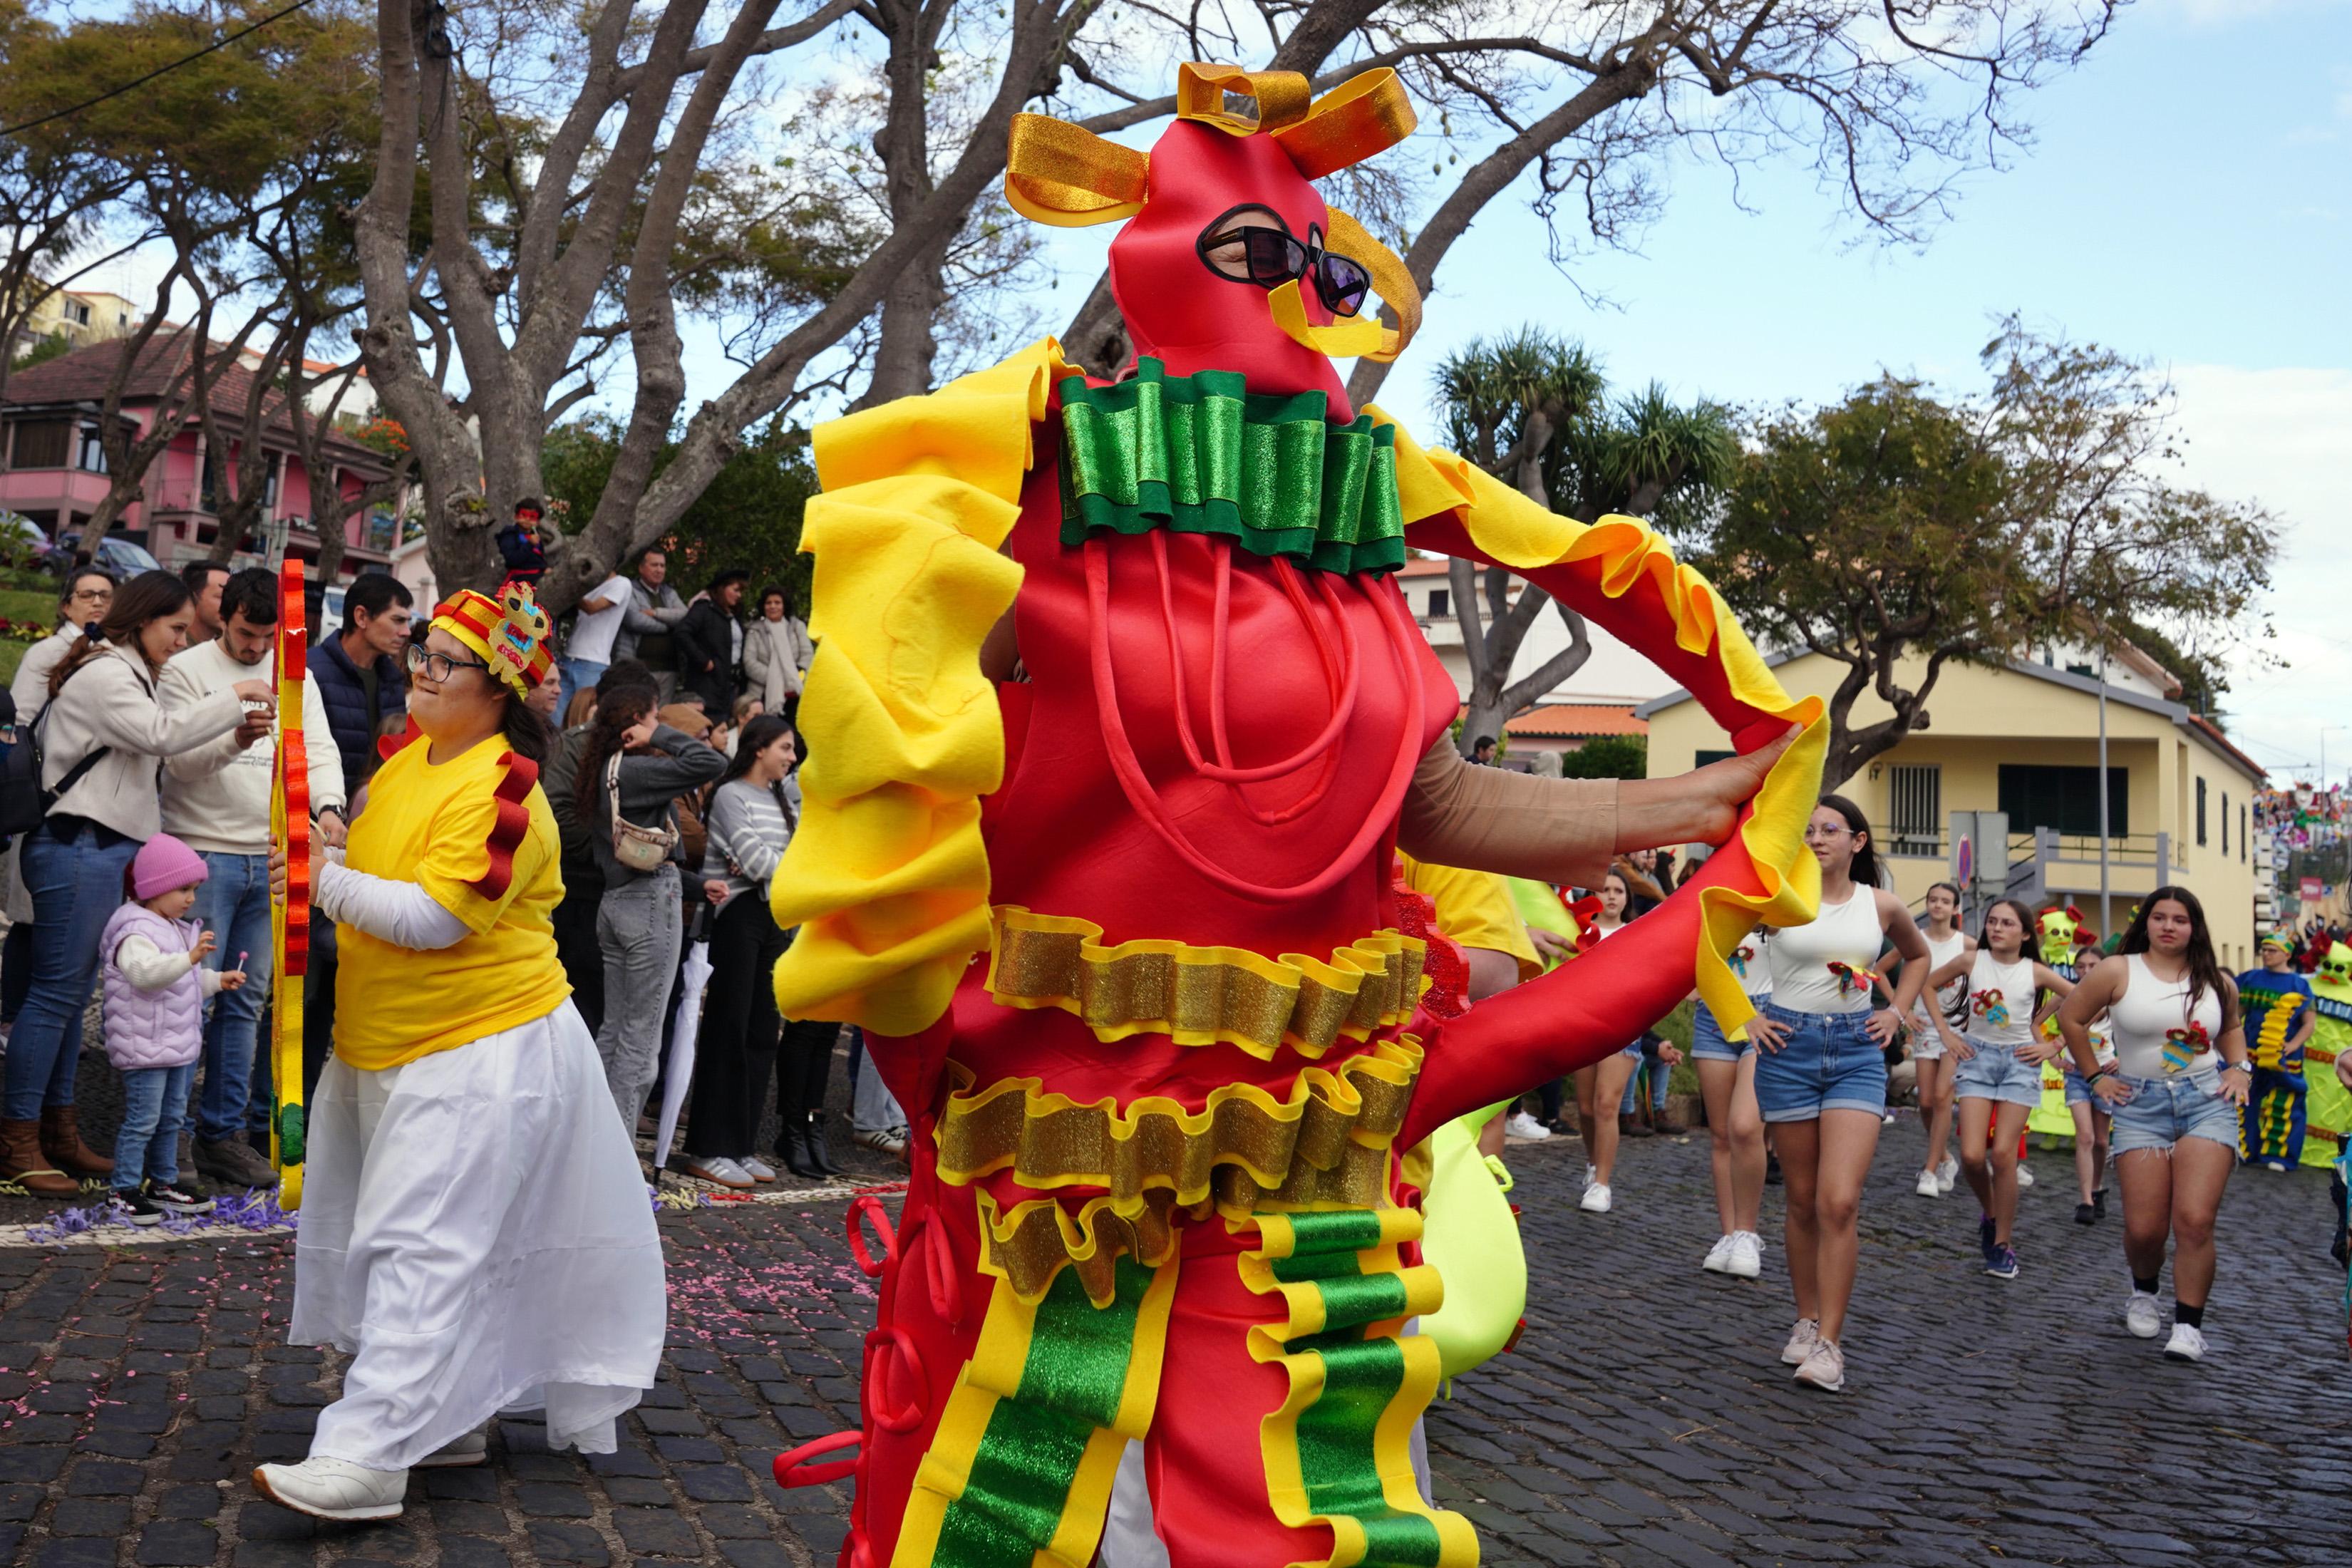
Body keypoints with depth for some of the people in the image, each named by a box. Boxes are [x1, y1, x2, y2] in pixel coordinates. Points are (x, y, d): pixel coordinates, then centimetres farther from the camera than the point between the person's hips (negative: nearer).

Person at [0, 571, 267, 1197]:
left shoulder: (124, 674, 20)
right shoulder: (103, 674, -11)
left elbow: (153, 744, 17)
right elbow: (162, 734, -23)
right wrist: (234, 698, -16)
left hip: (102, 848, 10)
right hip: (77, 847, -10)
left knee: (72, 992, 13)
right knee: (54, 993, -6)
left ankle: (57, 1130, 19)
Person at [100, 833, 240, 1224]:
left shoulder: (177, 929, 15)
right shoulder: (136, 932, -17)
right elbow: (146, 972, -37)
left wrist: (218, 979, 17)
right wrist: (191, 957, -46)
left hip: (180, 1043, 10)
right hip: (145, 1046, -10)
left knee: (172, 1118, 17)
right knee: (142, 1120, -5)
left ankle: (164, 1183, 28)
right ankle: (125, 1192, 4)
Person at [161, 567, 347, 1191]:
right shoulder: (187, 671, -2)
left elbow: (320, 750, 4)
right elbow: (182, 757, -12)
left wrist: (327, 805, -16)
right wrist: (236, 740, -33)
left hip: (269, 858, 5)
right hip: (203, 852, -5)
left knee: (246, 1000, 8)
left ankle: (224, 1134, 16)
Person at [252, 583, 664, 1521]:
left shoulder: (500, 788, -18)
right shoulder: (407, 761, 11)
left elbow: (436, 916, -24)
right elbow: (369, 868, 26)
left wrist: (325, 881, -15)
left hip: (482, 1050, -9)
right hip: (385, 1044, 9)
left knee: (425, 1246, -10)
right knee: (436, 1241, 15)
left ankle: (369, 1455, -10)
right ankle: (448, 1418, 27)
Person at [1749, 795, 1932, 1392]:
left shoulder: (1882, 906, 4)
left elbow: (1918, 956, 25)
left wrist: (1897, 1012, 12)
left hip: (1857, 1052, 1)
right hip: (1789, 1049, 0)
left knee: (1839, 1203, -11)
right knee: (1803, 1202, 8)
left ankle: (1829, 1342, -6)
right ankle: (1807, 1320, 23)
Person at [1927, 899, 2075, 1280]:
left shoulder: (2035, 972, -4)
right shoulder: (1971, 961, -1)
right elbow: (1928, 984, 12)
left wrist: (2054, 1046, -2)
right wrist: (1945, 1031, 6)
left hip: (2020, 1061, -1)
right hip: (1977, 1055, 1)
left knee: (2003, 1154, -8)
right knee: (1972, 1155, -10)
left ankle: (2003, 1243, 6)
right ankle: (1989, 1212, 21)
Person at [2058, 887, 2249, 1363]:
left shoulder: (2216, 981, 7)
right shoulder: (2118, 971, -3)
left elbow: (2231, 1027, 27)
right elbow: (2071, 1019, 6)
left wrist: (2240, 1068, 11)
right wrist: (2095, 1076, 5)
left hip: (2207, 1101, 1)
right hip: (2141, 1104, -1)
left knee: (2195, 1221, -13)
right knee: (2144, 1228, -2)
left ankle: (2189, 1325, -2)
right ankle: (2144, 1295, 30)